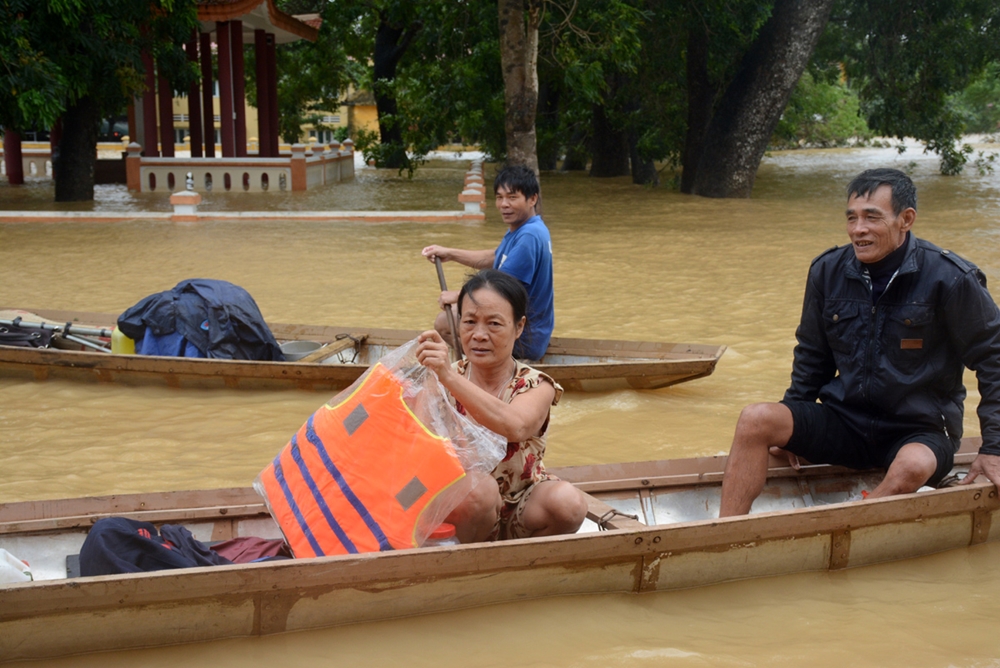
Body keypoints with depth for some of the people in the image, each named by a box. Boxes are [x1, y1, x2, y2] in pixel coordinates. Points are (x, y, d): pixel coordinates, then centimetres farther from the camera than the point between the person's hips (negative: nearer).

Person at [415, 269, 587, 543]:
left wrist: (449, 377, -43)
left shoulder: (535, 386, -7)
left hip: (520, 513, 1)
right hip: (462, 511, -1)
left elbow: (515, 427, -32)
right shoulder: (444, 380, -3)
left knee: (568, 502, -29)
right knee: (479, 487, -33)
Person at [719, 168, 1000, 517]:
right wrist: (792, 427, 10)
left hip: (920, 431, -3)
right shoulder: (828, 271, 0)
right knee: (756, 419, -20)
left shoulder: (949, 278, -11)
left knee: (913, 467, -39)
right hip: (846, 421, 4)